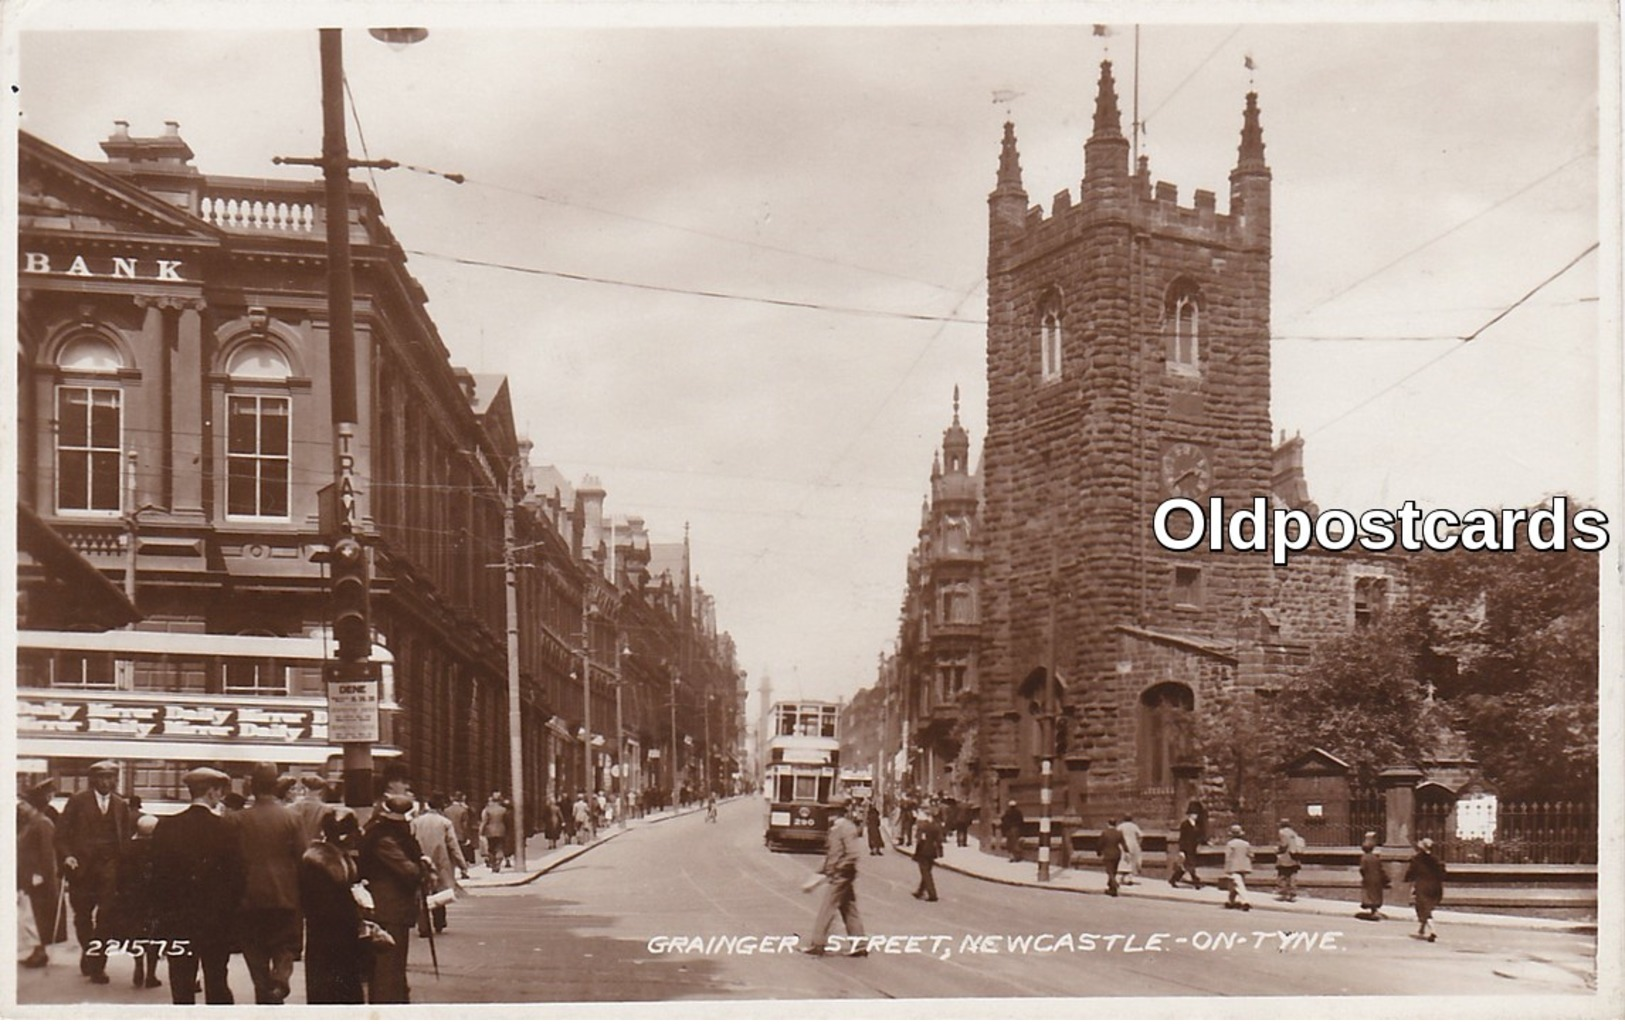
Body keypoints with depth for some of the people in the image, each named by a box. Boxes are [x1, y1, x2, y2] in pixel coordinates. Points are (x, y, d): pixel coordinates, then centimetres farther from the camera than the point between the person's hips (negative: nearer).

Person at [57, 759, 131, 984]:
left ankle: (97, 964, -1)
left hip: (109, 866, 1)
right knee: (82, 915, 8)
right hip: (82, 864, -1)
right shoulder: (78, 800, 4)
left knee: (105, 916, -6)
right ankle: (88, 952, 31)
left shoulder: (121, 805, 12)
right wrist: (67, 855, -12)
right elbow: (62, 831, 2)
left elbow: (127, 834, 14)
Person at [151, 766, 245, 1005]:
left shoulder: (166, 827, -2)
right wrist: (229, 910, 7)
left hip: (177, 918, 2)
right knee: (217, 984, 6)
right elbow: (237, 877, -6)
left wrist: (164, 911, 9)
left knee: (181, 987, 5)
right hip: (216, 920, -1)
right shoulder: (225, 829, -9)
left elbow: (158, 875, 1)